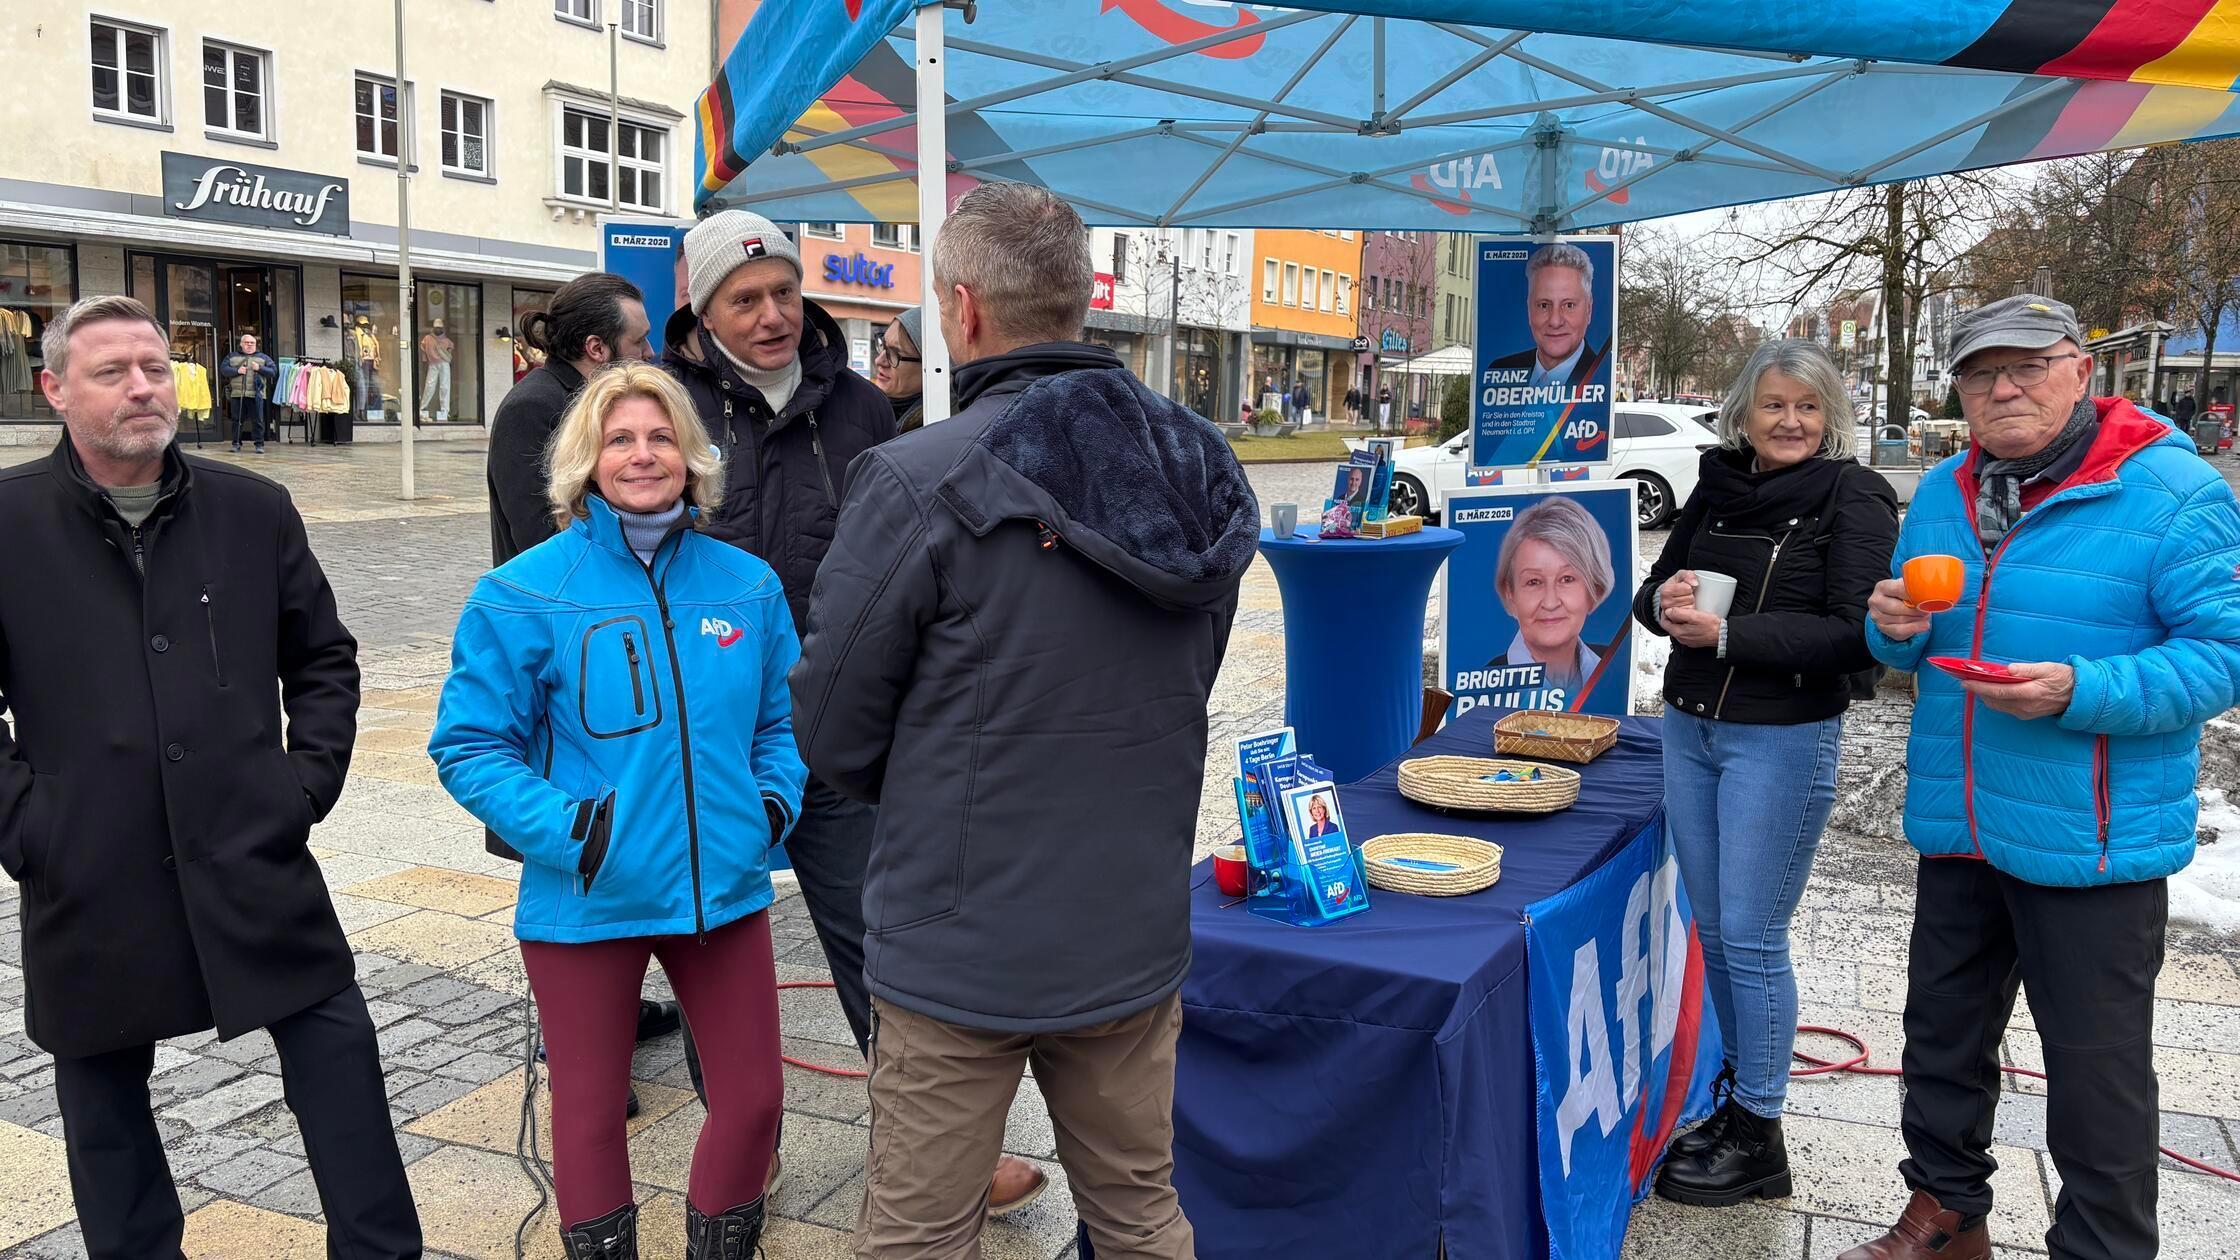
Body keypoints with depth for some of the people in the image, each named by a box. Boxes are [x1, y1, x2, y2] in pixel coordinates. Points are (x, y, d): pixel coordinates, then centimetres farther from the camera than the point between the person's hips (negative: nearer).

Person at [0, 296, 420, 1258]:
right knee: (102, 1089, 15)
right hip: (90, 878, -1)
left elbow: (324, 659, 11)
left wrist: (308, 780, 1)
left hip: (255, 857, 1)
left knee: (338, 1051, 4)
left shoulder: (254, 510, 3)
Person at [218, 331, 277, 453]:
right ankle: (236, 444, 10)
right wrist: (236, 371, -10)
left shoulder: (263, 357, 13)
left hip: (256, 395, -1)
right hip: (236, 394, 1)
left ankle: (259, 444, 3)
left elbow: (273, 371, 4)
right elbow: (223, 369, 5)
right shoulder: (232, 357, 15)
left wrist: (260, 368, -10)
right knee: (237, 420, 4)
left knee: (257, 420, -2)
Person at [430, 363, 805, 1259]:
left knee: (754, 1098, 11)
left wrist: (776, 799, -4)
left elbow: (781, 717, 13)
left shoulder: (747, 584, 1)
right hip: (586, 900, -3)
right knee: (591, 1111, 14)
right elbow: (469, 745, -8)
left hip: (723, 886, 3)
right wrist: (565, 827, -19)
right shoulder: (527, 593, -10)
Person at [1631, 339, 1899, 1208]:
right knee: (1711, 928, 14)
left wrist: (1727, 634, -22)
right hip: (1689, 728, 6)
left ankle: (1759, 1137, 15)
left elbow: (1856, 636, -16)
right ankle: (1737, 1095, 31)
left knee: (1751, 939, 0)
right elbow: (1653, 590, 13)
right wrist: (1666, 601, -11)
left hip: (1783, 740, -6)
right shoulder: (1718, 488, 9)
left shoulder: (1853, 499, -8)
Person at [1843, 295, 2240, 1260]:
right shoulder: (1944, 492, 8)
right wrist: (1896, 629, -6)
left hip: (2094, 844, -6)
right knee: (1943, 1037, 20)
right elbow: (1903, 649, 17)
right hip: (1957, 827, 7)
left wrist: (2080, 693, -29)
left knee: (2097, 1075, 6)